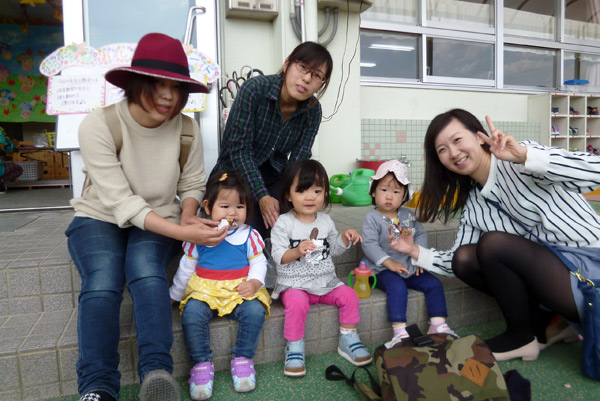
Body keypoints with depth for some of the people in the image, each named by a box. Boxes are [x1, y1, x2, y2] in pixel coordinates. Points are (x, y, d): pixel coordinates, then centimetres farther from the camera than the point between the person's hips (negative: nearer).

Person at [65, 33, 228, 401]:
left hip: (159, 222, 1)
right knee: (102, 282, -29)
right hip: (99, 218, -1)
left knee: (147, 272, -30)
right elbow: (121, 202, -23)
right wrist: (182, 233, -35)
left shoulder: (187, 129, -9)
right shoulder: (99, 125, -18)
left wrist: (187, 218, -19)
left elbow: (193, 185, 4)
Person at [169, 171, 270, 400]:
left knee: (255, 310, -28)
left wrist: (254, 283, -14)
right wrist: (175, 295, 17)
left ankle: (242, 359, -8)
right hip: (205, 291, 1)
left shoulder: (249, 235, 3)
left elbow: (259, 263, 6)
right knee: (192, 311, -28)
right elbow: (186, 267, 14)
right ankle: (202, 363, -12)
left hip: (241, 291, 0)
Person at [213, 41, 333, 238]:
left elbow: (299, 160, -6)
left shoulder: (313, 110, -6)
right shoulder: (255, 89, -19)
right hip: (235, 174, -3)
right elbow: (239, 148, -20)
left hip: (274, 176, 4)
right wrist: (262, 196, -25)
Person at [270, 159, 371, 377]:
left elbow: (333, 249, 17)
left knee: (349, 295, -11)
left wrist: (345, 238, -1)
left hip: (325, 281, 5)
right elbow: (278, 256, -13)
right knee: (297, 302, -32)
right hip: (294, 283, -4)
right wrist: (297, 251, -30)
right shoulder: (283, 223, -7)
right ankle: (295, 347, -11)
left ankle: (348, 340, 9)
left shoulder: (325, 221, 8)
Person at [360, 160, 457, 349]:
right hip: (384, 270, -6)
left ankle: (438, 326, 4)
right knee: (397, 287, -32)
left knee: (434, 283, -6)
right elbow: (369, 244, -17)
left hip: (410, 267, 6)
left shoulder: (408, 215, 10)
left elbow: (421, 234, 12)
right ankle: (400, 332, -30)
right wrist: (389, 262, -25)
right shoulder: (372, 218, -8)